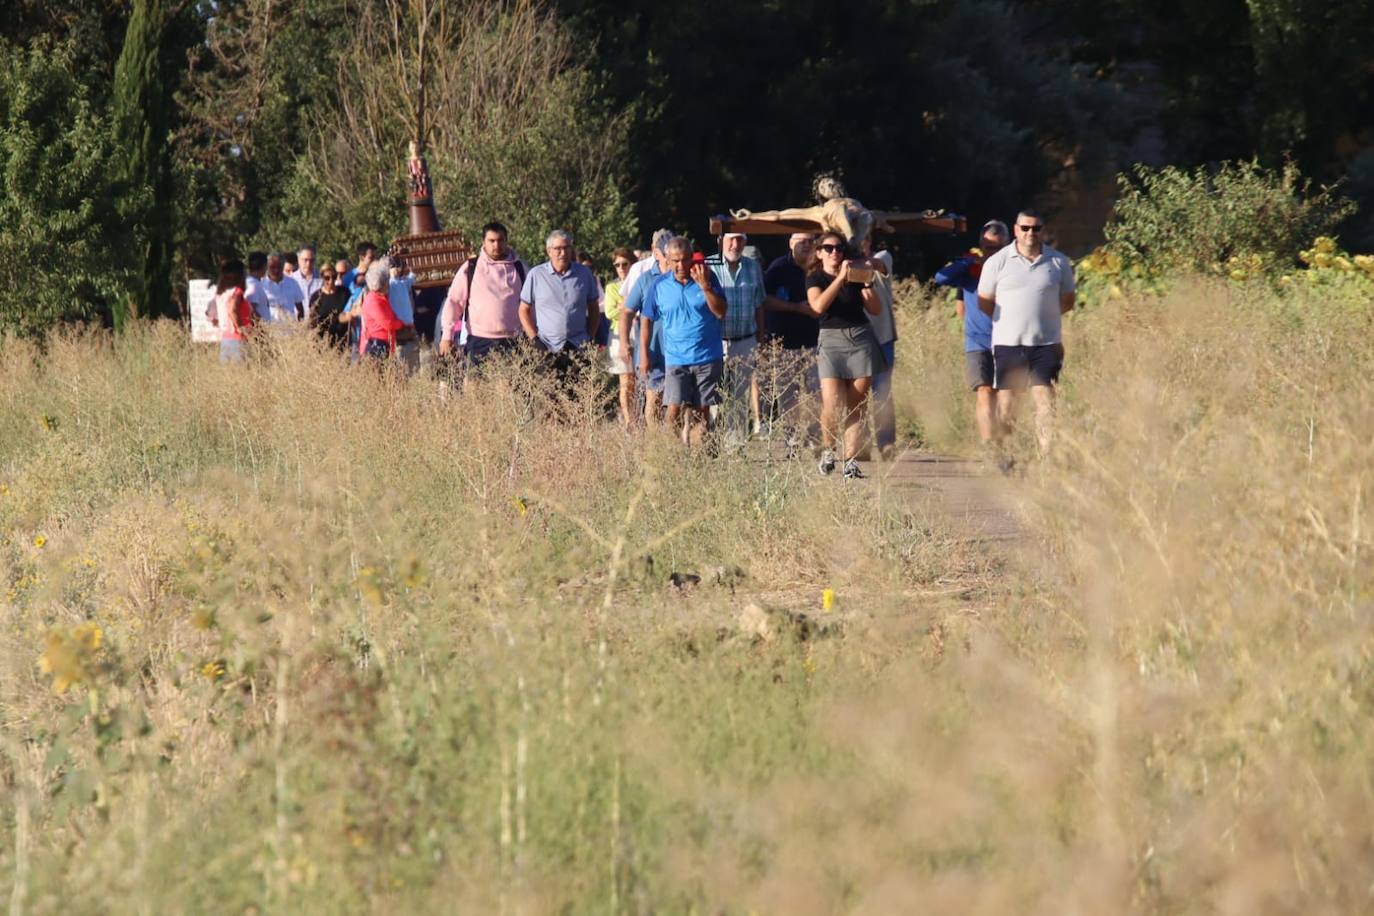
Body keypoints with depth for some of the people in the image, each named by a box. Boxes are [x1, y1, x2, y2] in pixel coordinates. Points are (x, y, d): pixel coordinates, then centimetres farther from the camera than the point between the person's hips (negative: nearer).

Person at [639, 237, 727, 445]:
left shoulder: (707, 278, -1)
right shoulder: (660, 285, 1)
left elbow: (721, 312, -7)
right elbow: (646, 319, 11)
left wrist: (705, 286, -18)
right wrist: (644, 353, 8)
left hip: (707, 358, 0)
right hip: (676, 358, 0)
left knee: (702, 411, 6)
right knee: (675, 409, -12)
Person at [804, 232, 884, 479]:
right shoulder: (815, 279, 7)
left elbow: (876, 309, 8)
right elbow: (818, 305, -14)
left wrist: (867, 283, -5)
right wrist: (840, 278, -16)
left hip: (861, 338, 2)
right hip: (831, 340, -2)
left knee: (855, 405, -4)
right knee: (832, 406, -13)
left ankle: (851, 460, -3)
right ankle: (827, 449, 12)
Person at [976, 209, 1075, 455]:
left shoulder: (1058, 262, 5)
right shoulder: (997, 262, 1)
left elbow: (1067, 301, 15)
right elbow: (984, 302, 8)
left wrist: (1042, 315, 8)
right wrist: (1008, 321, 10)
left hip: (1046, 343, 0)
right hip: (1008, 343, 0)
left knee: (1045, 400, -7)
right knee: (1006, 400, 2)